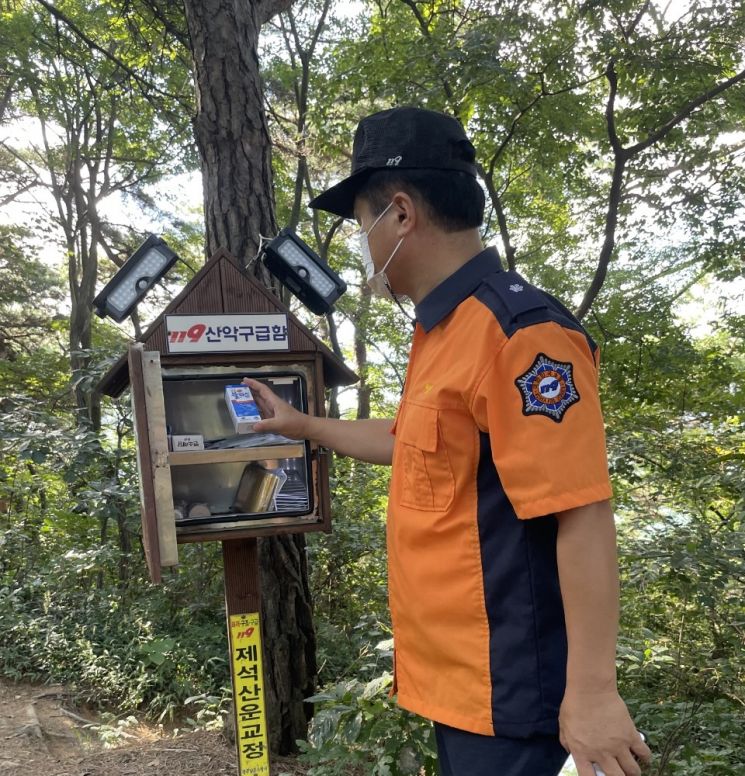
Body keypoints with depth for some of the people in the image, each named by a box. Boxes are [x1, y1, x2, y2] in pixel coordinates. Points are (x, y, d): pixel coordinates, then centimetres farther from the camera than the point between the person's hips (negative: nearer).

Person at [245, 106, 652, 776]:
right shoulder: (442, 333, 9)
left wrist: (592, 692, -22)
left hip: (509, 693, -9)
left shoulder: (516, 328, -21)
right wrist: (302, 426, 32)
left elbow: (583, 515, -24)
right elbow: (412, 447, 24)